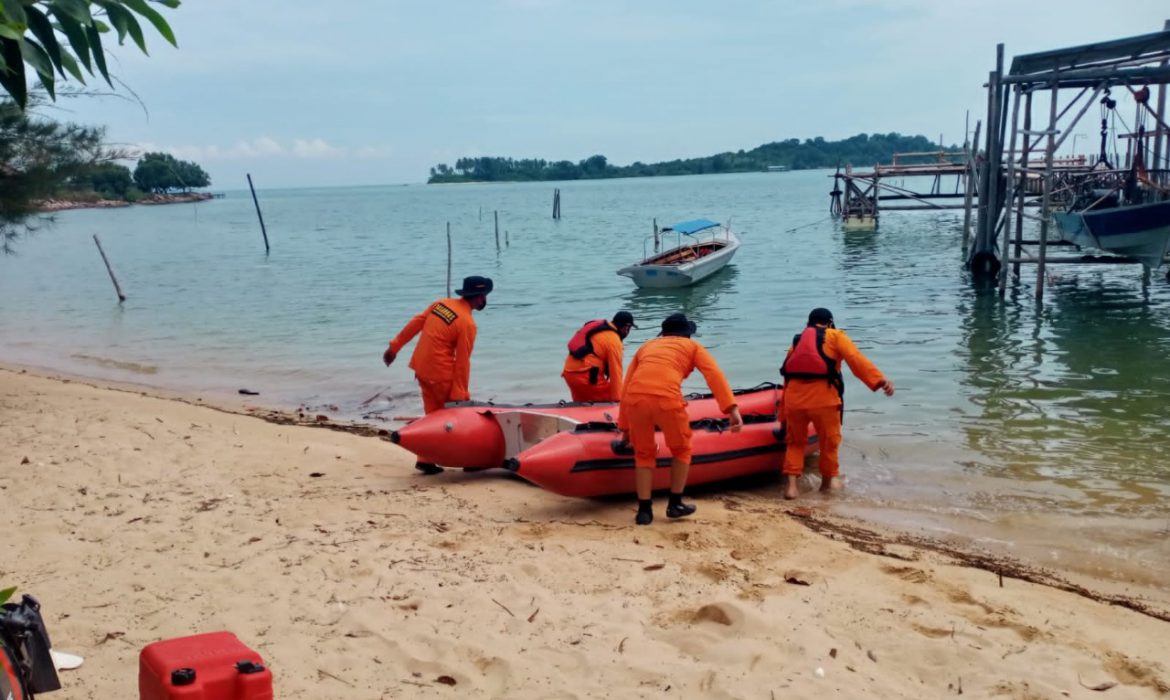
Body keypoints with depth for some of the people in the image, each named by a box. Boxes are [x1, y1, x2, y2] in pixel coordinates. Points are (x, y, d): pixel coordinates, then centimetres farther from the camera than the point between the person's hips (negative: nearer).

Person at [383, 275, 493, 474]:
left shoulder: (441, 303, 5)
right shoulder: (467, 323, -15)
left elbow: (415, 324, 10)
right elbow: (462, 363, -15)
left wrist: (394, 347, 17)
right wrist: (460, 395, -11)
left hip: (421, 367, 7)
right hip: (440, 373, -7)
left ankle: (426, 460, 17)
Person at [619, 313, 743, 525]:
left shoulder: (646, 346, 34)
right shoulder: (692, 346, 25)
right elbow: (714, 375, 6)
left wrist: (625, 428, 35)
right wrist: (732, 408, -4)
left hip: (635, 398, 3)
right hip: (667, 399, -3)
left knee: (644, 453, 23)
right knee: (681, 450, 23)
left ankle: (644, 510, 22)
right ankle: (675, 504, 27)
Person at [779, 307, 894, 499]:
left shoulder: (797, 341, 26)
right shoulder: (835, 336, 14)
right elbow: (856, 359, -4)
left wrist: (783, 418, 26)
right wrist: (879, 380, -13)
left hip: (793, 396, 4)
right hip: (822, 397, -3)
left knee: (795, 442, 20)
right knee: (829, 440, 19)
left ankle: (791, 484, 9)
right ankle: (828, 480, 32)